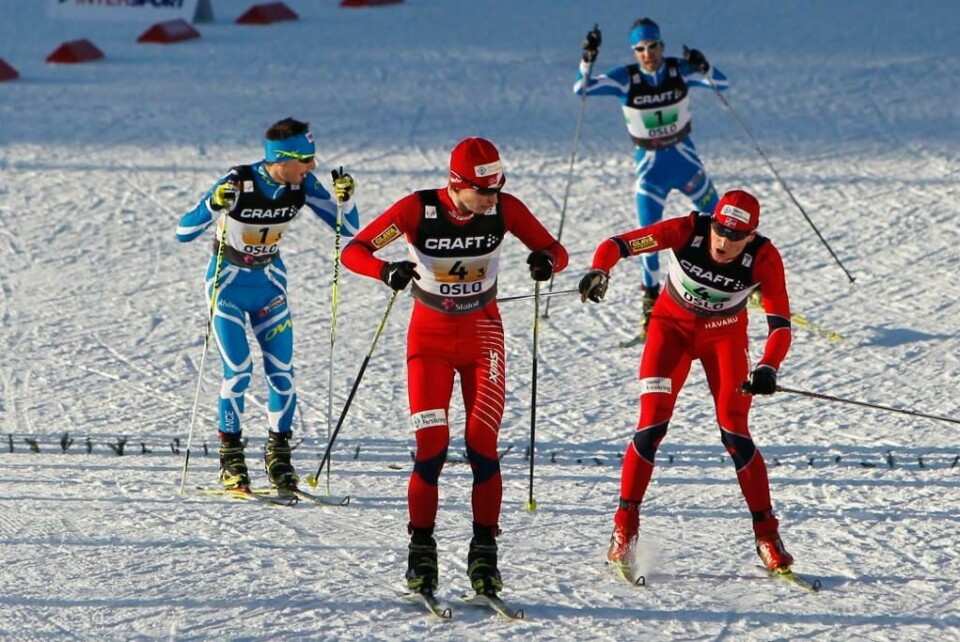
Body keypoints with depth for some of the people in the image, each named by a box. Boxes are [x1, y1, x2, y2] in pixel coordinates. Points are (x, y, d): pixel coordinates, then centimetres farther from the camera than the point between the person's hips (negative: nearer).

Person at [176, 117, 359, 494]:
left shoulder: (303, 185, -13)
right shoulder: (238, 183, -26)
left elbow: (348, 229, -6)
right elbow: (183, 233, -28)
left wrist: (344, 197, -26)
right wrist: (214, 205, -45)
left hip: (270, 283, 4)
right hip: (228, 283, -4)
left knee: (282, 372, -2)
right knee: (238, 371, -12)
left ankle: (278, 456, 11)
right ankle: (231, 457, 3)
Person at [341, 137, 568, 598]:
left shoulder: (504, 209, -11)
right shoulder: (418, 209, -17)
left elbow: (556, 252, -4)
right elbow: (353, 252, -17)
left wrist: (546, 261, -29)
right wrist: (388, 271, -38)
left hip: (483, 334, 1)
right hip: (430, 335, -1)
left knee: (482, 443, -10)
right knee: (431, 446, -10)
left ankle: (484, 552, -3)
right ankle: (421, 552, 0)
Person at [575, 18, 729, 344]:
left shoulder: (679, 70, -13)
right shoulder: (625, 78, -15)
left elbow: (721, 83, -15)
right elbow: (581, 88, -21)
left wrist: (703, 68, -34)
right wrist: (588, 59, -37)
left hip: (684, 159, 1)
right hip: (650, 166, -1)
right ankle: (651, 305, 3)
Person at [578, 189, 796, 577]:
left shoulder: (763, 258, -26)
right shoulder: (687, 231, -27)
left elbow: (780, 324, -27)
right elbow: (617, 244, -26)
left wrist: (767, 368, -45)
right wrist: (599, 271, -48)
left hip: (724, 336, 0)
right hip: (673, 326, 0)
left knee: (734, 433, -9)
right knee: (652, 426, -12)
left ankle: (767, 535, 3)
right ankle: (624, 529, -3)